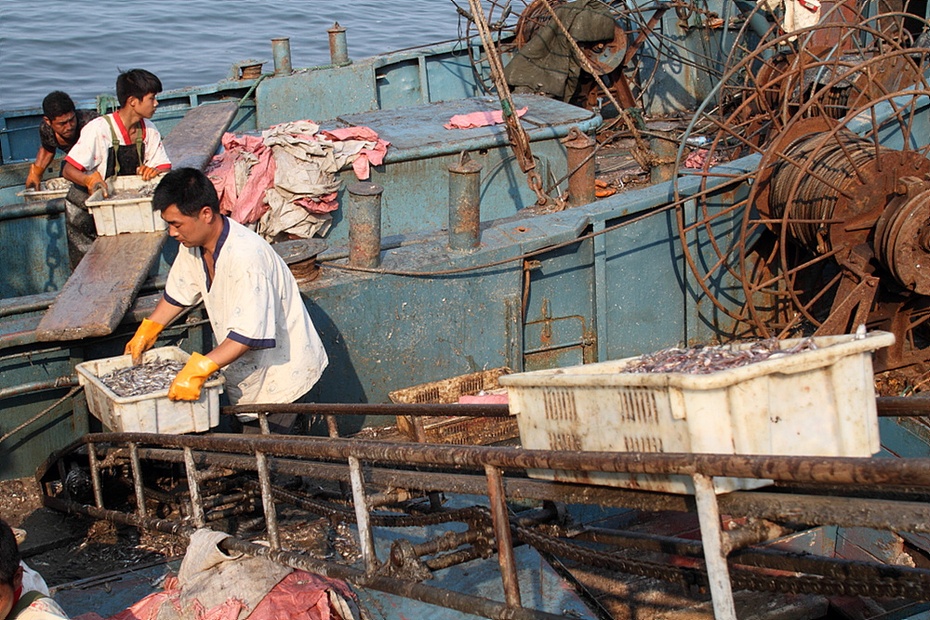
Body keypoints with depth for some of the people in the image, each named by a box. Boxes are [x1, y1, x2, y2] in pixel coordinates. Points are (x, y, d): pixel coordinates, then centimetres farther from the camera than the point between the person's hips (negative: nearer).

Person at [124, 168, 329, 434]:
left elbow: (249, 334, -36)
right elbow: (178, 292, 17)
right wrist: (146, 332, 18)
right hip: (249, 369, 9)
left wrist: (199, 369, -40)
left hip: (280, 372, -9)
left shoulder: (246, 257, -32)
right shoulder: (194, 244, -4)